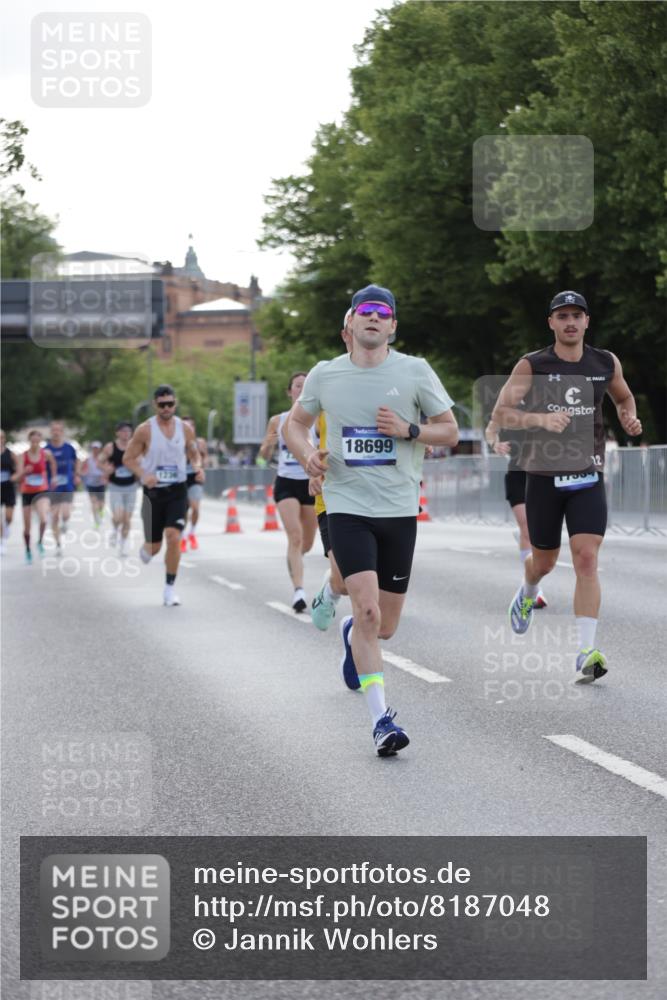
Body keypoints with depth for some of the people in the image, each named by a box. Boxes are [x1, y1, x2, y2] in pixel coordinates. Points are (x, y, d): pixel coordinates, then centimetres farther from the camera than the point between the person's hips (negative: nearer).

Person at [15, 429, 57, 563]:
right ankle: (28, 551, 31)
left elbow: (53, 463, 18)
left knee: (43, 519, -27)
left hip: (42, 491, -1)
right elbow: (18, 479, -15)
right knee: (27, 525, 8)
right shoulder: (22, 457, -10)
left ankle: (40, 542, -1)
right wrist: (24, 472, -35)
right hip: (27, 493, 1)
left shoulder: (46, 454, -7)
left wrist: (53, 477, 17)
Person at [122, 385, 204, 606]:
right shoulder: (145, 430, -7)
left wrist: (198, 468, -9)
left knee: (173, 537, -17)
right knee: (154, 546, 6)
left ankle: (170, 588, -4)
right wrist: (143, 475, -21)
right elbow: (128, 458, -3)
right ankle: (145, 550, 46)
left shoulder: (185, 429, 1)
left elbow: (194, 455, 14)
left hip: (177, 491, 1)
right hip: (153, 491, -1)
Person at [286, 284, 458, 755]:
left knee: (385, 626, 8)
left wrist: (409, 430, -14)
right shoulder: (325, 375, 3)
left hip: (400, 509, 1)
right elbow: (297, 423, 18)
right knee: (367, 607, -18)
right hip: (347, 506, -1)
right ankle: (382, 718, -13)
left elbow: (450, 431, 5)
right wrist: (308, 454, -3)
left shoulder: (415, 371, -1)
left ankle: (352, 633, 47)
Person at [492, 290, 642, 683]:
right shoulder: (532, 366, -4)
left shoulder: (606, 363, 4)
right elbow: (499, 414, -10)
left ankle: (587, 653, -16)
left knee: (587, 560, -14)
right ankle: (527, 594, 51)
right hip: (544, 474, -1)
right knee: (544, 561, 13)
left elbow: (625, 397, 24)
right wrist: (540, 418, -26)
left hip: (588, 477, 1)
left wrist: (629, 418, 2)